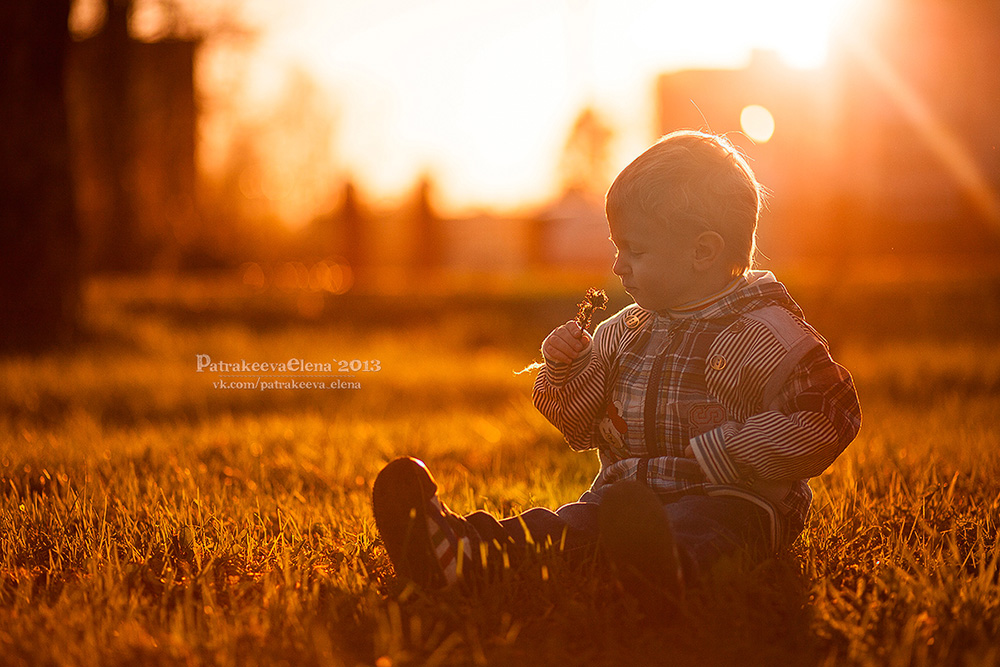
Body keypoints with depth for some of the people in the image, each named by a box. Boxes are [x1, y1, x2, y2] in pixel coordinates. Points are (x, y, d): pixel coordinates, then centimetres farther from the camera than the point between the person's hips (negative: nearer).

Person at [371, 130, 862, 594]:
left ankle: (663, 565, -73)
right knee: (569, 524, -23)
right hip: (629, 491, 6)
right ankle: (461, 552, -48)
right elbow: (582, 427, 26)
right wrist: (566, 369, 3)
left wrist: (713, 456, -16)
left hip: (735, 500, -6)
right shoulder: (624, 332, 18)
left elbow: (829, 417, -11)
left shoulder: (767, 332, -3)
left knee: (694, 527, -41)